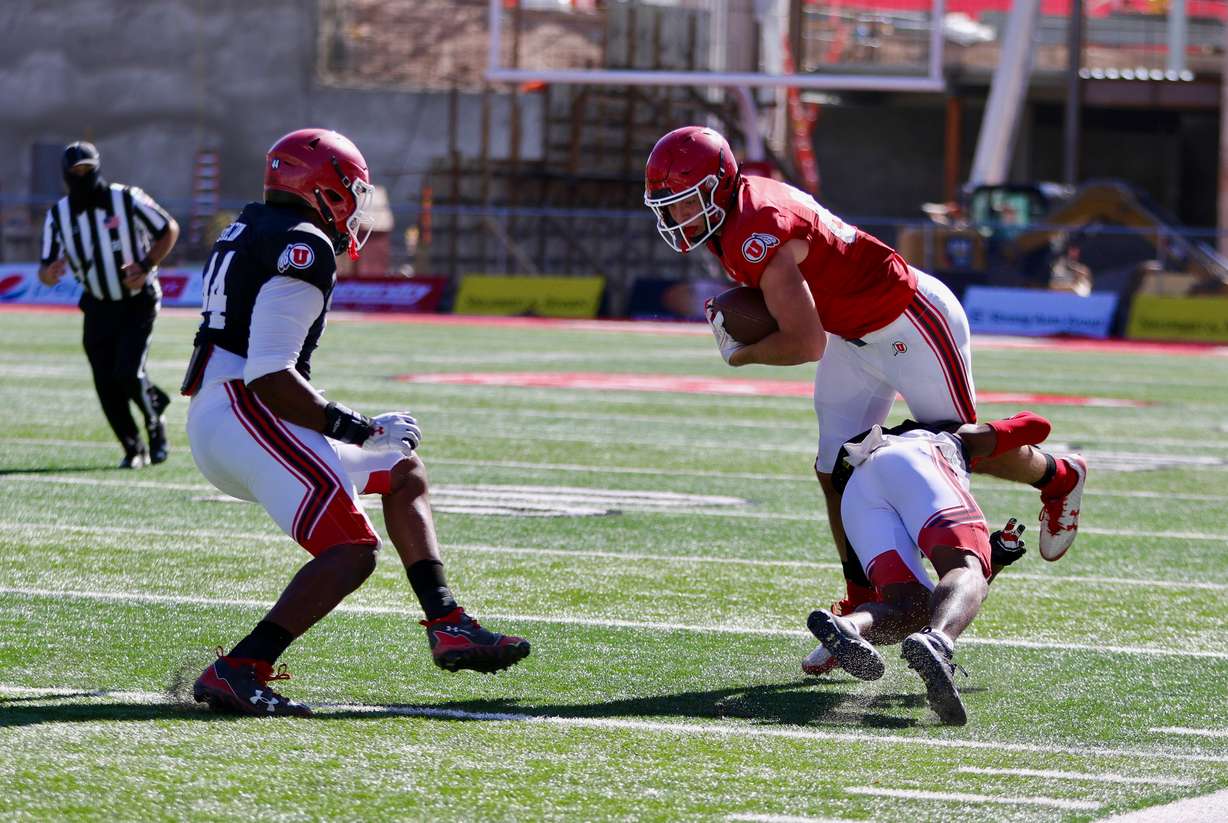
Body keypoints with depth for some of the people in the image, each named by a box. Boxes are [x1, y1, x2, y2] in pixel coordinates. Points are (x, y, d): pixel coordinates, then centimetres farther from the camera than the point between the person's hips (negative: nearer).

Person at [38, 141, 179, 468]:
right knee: (107, 386, 0)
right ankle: (133, 449, 19)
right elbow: (46, 271, -2)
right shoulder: (58, 216, -3)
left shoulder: (127, 200, -13)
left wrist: (146, 267, -16)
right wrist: (48, 273, -28)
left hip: (137, 303, -4)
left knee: (128, 373, -18)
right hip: (98, 308, 4)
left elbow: (169, 230, -2)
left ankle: (155, 423, 12)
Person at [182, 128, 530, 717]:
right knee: (352, 551, -19)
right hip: (245, 418, -10)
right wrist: (357, 429, -13)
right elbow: (269, 376, -19)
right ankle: (236, 673, -27)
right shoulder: (303, 248, -11)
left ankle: (448, 627, 15)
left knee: (404, 471, 21)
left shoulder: (248, 233, 20)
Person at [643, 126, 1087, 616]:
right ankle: (862, 595, 13)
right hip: (853, 334, 9)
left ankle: (1059, 478, 35)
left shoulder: (757, 239, -34)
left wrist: (739, 355, -16)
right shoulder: (732, 214, -4)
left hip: (912, 325, -9)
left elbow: (808, 344, -32)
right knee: (836, 470, 4)